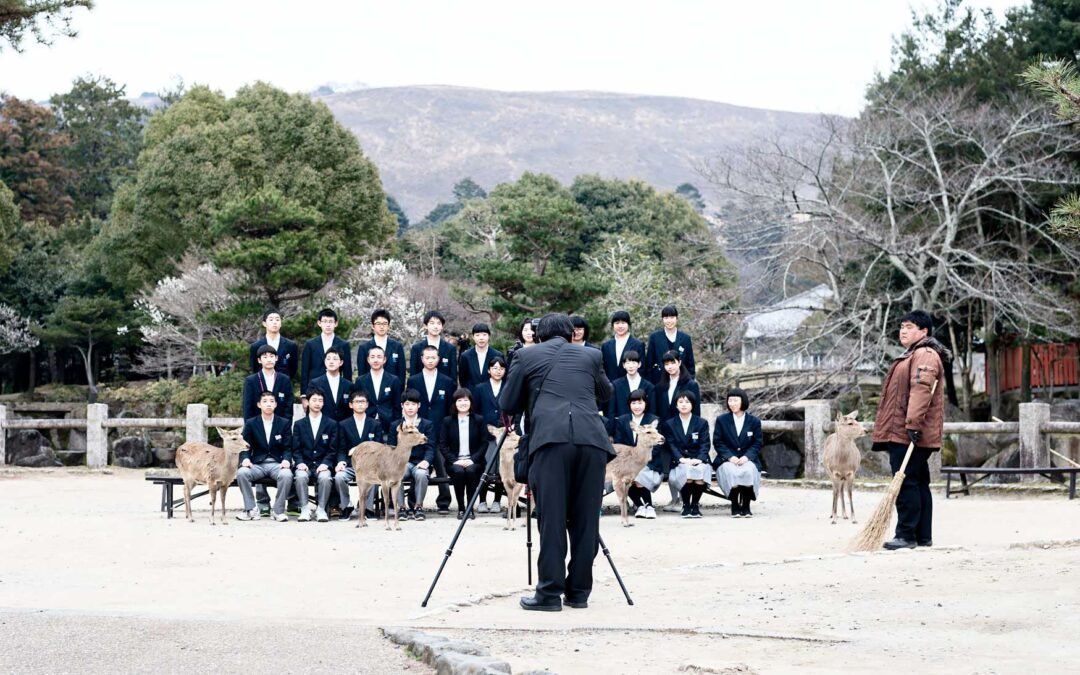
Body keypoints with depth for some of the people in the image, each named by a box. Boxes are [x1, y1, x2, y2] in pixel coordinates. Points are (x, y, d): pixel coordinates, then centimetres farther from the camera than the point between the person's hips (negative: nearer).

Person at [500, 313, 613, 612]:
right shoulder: (590, 356, 23)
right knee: (585, 518, 8)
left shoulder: (526, 356, 16)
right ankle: (579, 591, 11)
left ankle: (550, 593, -6)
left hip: (551, 438, -2)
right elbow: (606, 393, 39)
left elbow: (507, 405, 19)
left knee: (551, 518, -3)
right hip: (592, 439, 2)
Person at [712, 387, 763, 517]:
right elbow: (717, 442, 3)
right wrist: (730, 457, -13)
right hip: (727, 460, 0)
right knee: (731, 472, -35)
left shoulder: (754, 422, 10)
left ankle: (746, 506, -20)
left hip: (747, 459, 0)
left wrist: (747, 456, -14)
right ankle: (735, 506, -20)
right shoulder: (721, 420, 10)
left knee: (749, 471, -34)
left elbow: (757, 444, 6)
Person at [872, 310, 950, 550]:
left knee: (906, 484, -12)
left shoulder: (925, 355, -11)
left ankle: (906, 535, -11)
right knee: (918, 484, 11)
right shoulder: (911, 356, 25)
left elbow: (921, 390, -23)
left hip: (911, 434, -11)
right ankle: (923, 536, 15)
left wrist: (913, 423, -31)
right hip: (900, 433, 11)